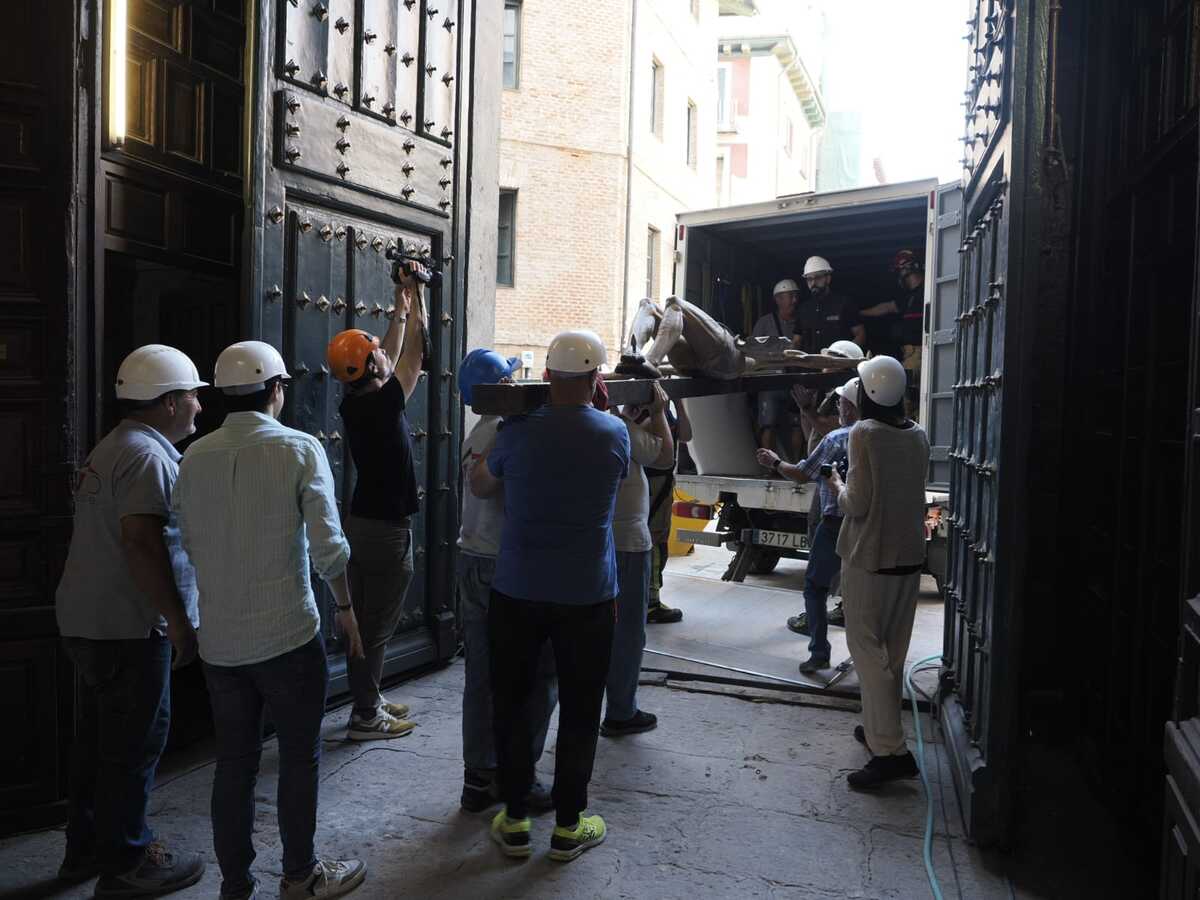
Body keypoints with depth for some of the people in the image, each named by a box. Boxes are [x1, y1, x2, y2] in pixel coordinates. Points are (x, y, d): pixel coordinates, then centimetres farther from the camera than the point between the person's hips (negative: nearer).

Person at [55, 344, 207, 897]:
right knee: (134, 746, 1)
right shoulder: (149, 456, -18)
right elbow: (142, 543, -28)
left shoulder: (112, 448, 16)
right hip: (127, 628, -10)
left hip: (86, 620, 10)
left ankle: (86, 848, 32)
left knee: (99, 737, 19)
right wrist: (179, 621, -24)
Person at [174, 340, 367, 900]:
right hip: (288, 634, -4)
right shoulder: (299, 449, -11)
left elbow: (189, 545, 6)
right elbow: (327, 546, -15)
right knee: (300, 757, 13)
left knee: (234, 762, 15)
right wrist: (345, 607, -1)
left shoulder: (195, 456, 1)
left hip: (218, 638, 4)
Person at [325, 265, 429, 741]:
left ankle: (370, 698, 28)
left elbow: (392, 354, 17)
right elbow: (411, 352, -8)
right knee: (377, 625, -1)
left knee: (365, 620, 16)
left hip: (362, 523, 9)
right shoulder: (383, 403, -19)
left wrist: (400, 305, 23)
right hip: (388, 528, -9)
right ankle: (365, 716, 8)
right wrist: (414, 297, 4)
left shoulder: (354, 402, 4)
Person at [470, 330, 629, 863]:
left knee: (511, 701, 14)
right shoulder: (615, 433, -5)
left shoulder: (518, 431, -7)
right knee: (580, 709, 11)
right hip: (588, 595, 0)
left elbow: (479, 487, 9)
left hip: (517, 592, 0)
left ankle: (514, 820, 22)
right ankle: (568, 827, 21)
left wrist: (482, 457, 28)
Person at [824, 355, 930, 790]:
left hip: (869, 558, -7)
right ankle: (879, 728, 30)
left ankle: (891, 750, -6)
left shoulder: (864, 433, -15)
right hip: (909, 556, 7)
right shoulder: (918, 435, 4)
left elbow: (856, 504, -16)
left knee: (868, 650, -2)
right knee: (893, 652, 16)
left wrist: (837, 485, 2)